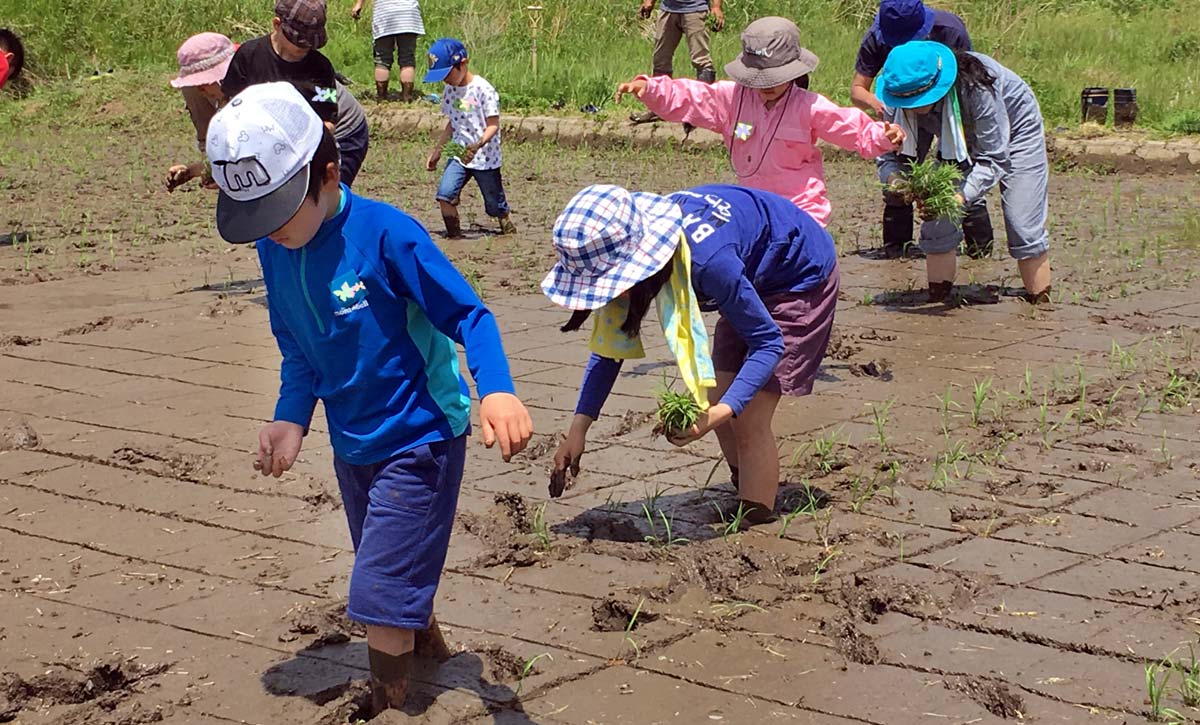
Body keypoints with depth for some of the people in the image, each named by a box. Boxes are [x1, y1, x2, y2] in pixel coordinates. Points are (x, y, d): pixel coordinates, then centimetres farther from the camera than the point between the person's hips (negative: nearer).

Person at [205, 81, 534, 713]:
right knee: (398, 576, 24)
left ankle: (388, 703, 13)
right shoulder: (274, 250, -5)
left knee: (381, 596, -7)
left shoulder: (385, 234, -25)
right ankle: (428, 646, 48)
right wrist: (290, 420, -8)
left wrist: (496, 391, -37)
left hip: (418, 441, -7)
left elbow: (468, 316, -20)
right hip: (352, 446, 7)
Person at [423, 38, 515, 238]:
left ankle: (508, 226, 35)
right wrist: (437, 150, 18)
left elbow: (493, 125, -15)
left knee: (495, 205, 7)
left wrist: (478, 145, -31)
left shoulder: (483, 89, -15)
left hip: (485, 157, -5)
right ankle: (454, 235, -6)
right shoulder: (450, 91, 6)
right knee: (445, 194, -16)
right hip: (459, 156, 5)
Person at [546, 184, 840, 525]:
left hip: (802, 275, -7)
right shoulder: (634, 239, -20)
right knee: (717, 398, 7)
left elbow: (768, 343, -30)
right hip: (756, 279, 8)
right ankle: (747, 495, 26)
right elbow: (612, 340, -8)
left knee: (749, 421, -13)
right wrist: (578, 428, -14)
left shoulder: (707, 261, -42)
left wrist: (721, 412, -43)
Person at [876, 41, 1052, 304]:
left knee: (1024, 229, -11)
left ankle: (1040, 306, 1)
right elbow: (887, 156, -22)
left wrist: (961, 197, -53)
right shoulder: (898, 101, -29)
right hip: (962, 141, 4)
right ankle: (937, 301, 1)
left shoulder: (975, 86, -43)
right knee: (937, 224, -9)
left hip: (1013, 130, -4)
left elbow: (994, 158, -38)